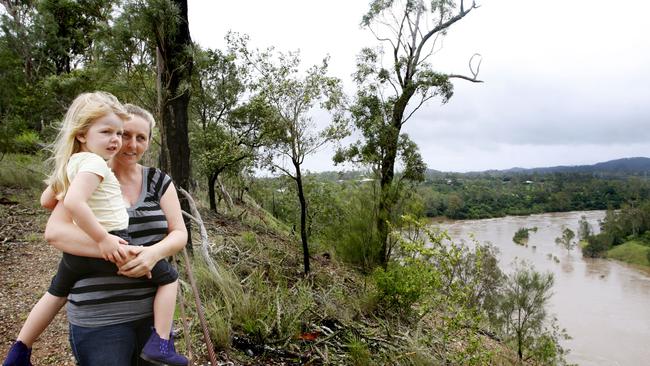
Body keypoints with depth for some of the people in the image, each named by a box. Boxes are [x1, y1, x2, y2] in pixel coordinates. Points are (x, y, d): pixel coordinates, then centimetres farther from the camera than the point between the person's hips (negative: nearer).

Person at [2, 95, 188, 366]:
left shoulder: (71, 163, 10)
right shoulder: (94, 163, -18)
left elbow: (46, 200, 23)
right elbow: (73, 202, -33)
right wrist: (102, 238, -27)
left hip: (78, 250, 9)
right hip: (110, 247, -9)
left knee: (55, 294, 33)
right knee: (168, 277, 6)